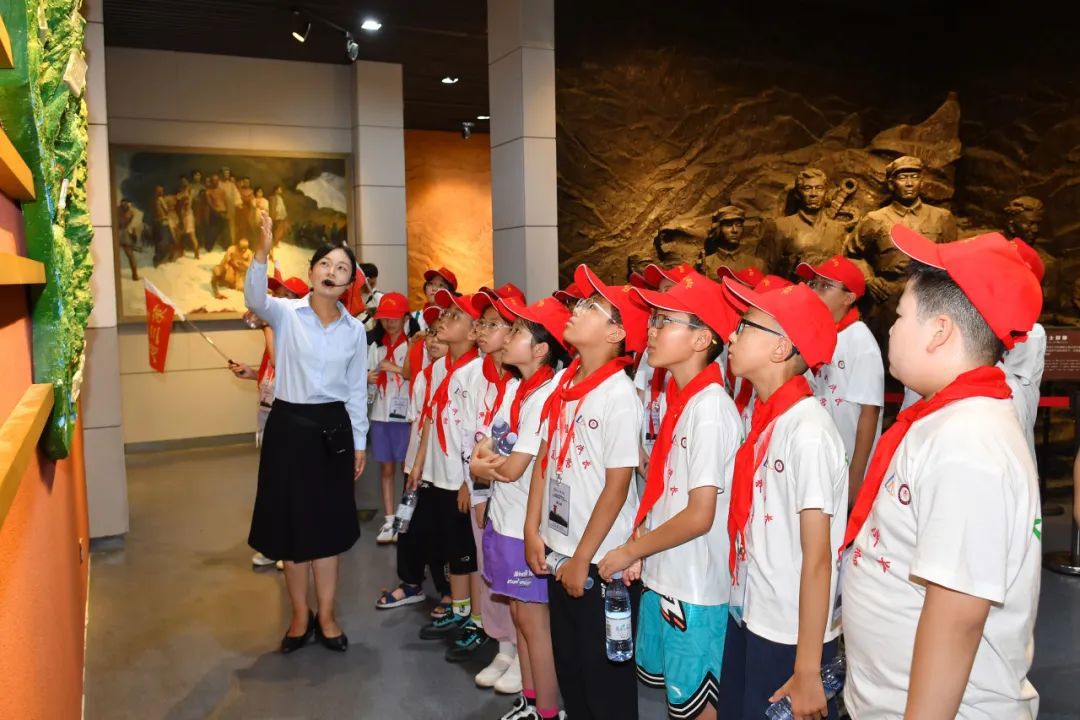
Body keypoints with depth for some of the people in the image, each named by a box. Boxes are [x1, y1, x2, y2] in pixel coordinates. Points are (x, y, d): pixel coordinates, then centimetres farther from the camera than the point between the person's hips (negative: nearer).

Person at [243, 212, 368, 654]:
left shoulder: (355, 330, 3)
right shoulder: (286, 314, -5)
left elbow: (357, 390, 8)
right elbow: (254, 299, -28)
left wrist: (359, 441, 7)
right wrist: (263, 252, -42)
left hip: (332, 427, 2)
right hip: (288, 425, -2)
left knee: (327, 523, 10)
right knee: (290, 521, 7)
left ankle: (326, 616, 24)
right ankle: (300, 616, 25)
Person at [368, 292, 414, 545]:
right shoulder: (375, 347, 11)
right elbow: (370, 383, 14)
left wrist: (397, 369, -18)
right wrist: (368, 378, -8)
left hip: (406, 415, -5)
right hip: (381, 415, 5)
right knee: (386, 469, 10)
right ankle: (389, 521, 17)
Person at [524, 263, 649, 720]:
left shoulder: (619, 395, -18)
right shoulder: (564, 384, 2)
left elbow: (617, 485, -18)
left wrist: (583, 559, -14)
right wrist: (533, 531, 6)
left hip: (600, 560, -7)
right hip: (558, 549, 7)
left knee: (604, 673, 10)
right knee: (568, 664, 22)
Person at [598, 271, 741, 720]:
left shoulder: (710, 408, -21)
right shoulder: (671, 397, 5)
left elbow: (700, 516, -22)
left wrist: (630, 551, -13)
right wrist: (638, 547, 3)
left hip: (696, 588, -8)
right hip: (660, 577, 8)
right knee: (667, 684, 23)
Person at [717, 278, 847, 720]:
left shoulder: (808, 431, -20)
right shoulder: (765, 419, 2)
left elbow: (817, 558, -19)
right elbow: (754, 532, 6)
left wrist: (807, 672, -17)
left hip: (790, 637, -7)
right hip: (748, 620, 7)